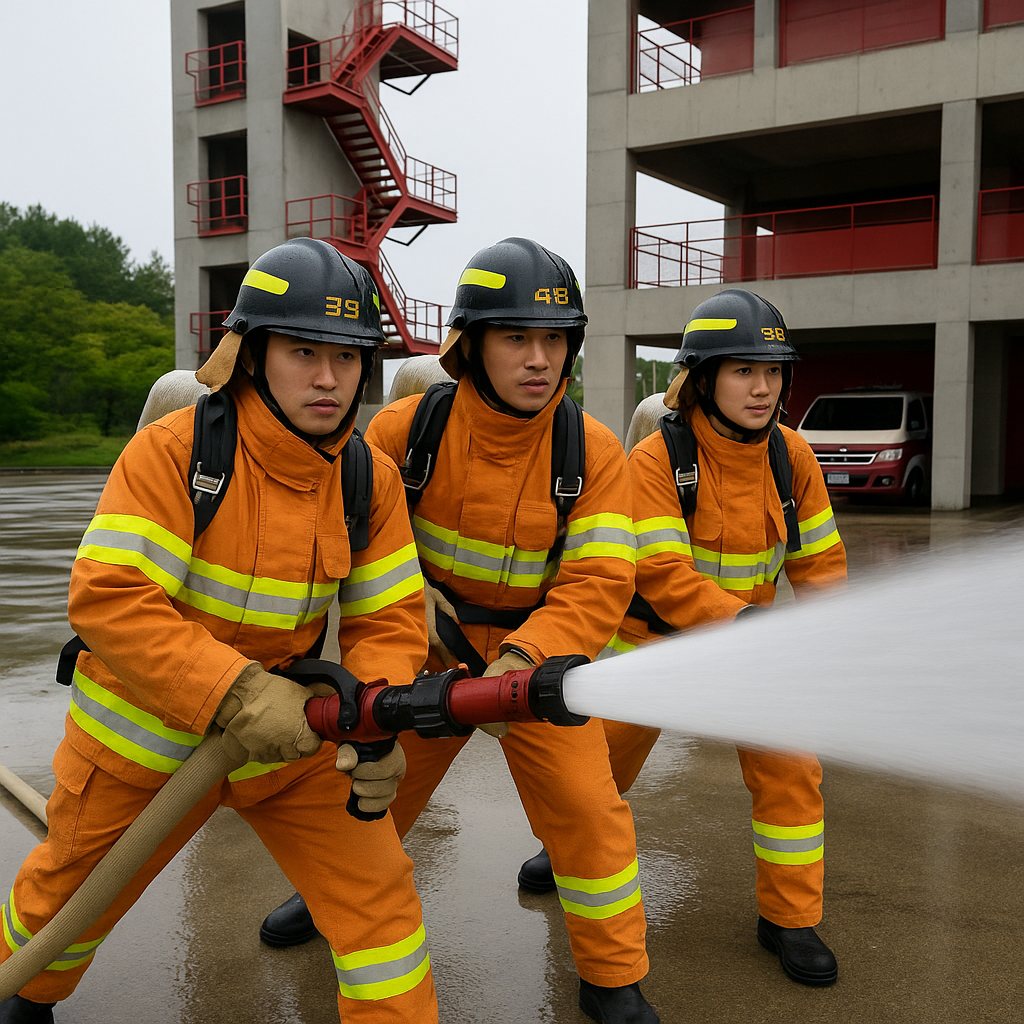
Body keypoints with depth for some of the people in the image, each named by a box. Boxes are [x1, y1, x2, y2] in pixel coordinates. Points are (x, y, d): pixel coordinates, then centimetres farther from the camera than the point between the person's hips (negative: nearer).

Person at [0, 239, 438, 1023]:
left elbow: (389, 618, -8)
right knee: (68, 899, 21)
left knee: (377, 891, -2)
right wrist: (231, 695, -37)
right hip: (147, 738, -2)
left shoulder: (372, 478, -8)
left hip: (294, 732, 3)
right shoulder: (172, 450, -22)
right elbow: (108, 600, -29)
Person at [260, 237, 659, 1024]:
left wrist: (524, 658, -38)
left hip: (540, 653, -1)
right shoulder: (411, 426, -17)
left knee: (586, 805, -5)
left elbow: (598, 583, -25)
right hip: (429, 646, 2)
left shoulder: (595, 452, -20)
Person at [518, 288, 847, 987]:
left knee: (790, 766, -7)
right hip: (655, 638, -2)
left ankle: (790, 916, 15)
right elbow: (663, 574, -31)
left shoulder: (791, 455, -10)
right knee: (603, 761, 14)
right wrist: (744, 619, -42)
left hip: (747, 640, 3)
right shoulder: (655, 459, -23)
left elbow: (821, 561, -2)